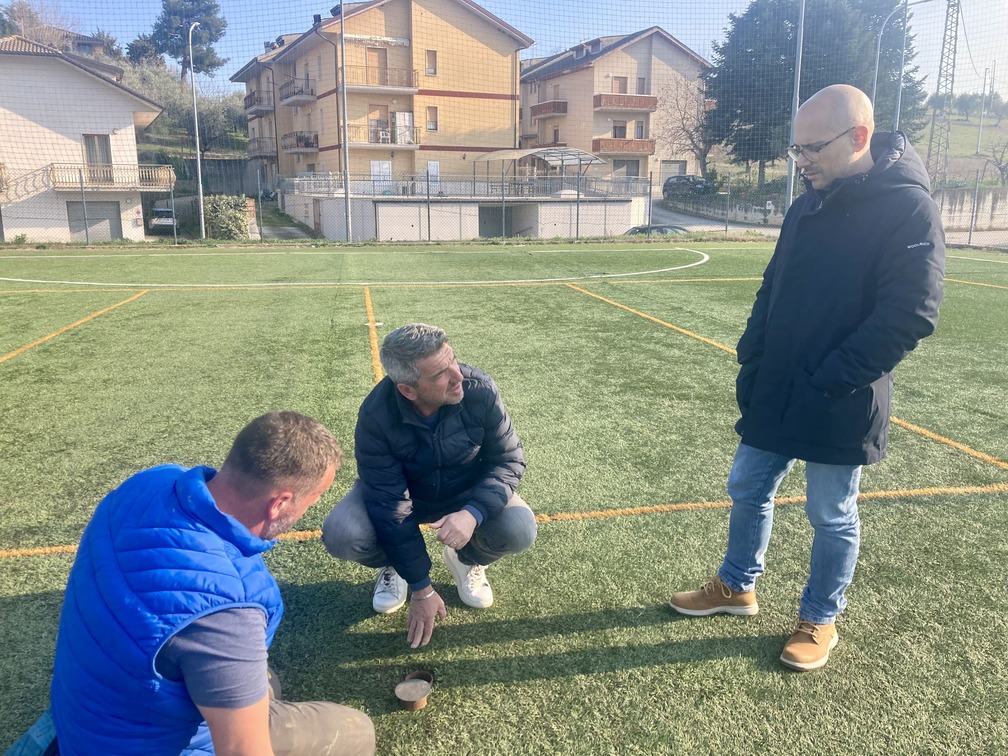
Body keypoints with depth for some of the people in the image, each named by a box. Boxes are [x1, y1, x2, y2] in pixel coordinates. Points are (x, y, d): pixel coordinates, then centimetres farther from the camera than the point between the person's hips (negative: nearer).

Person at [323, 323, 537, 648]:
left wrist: (472, 512, -39)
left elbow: (509, 460, -19)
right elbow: (391, 506, -26)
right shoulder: (376, 416, -32)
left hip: (467, 494, 1)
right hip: (398, 492, -1)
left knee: (519, 529, -26)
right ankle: (392, 564, 9)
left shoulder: (480, 390, -30)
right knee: (341, 535, -28)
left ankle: (468, 561, 11)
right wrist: (422, 589, -22)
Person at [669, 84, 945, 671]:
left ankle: (821, 620, 31)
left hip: (840, 408, -7)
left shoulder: (909, 208, -14)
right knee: (748, 491, 17)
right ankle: (737, 587, 38)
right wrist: (752, 360, 3)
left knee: (833, 517, 10)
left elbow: (909, 316, -20)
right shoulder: (808, 207, 8)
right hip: (774, 395, 7)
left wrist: (829, 381, -20)